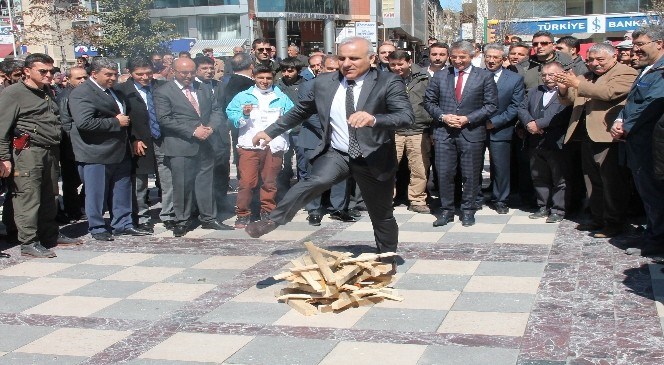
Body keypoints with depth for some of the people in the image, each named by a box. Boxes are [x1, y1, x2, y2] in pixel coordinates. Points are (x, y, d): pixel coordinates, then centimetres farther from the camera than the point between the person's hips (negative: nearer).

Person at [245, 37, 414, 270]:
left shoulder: (388, 83, -12)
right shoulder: (324, 83, 0)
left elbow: (406, 116, -25)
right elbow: (299, 111, 15)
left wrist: (374, 119, -43)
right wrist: (271, 131, 18)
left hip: (374, 159, -1)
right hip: (336, 154, 1)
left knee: (382, 214, 15)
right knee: (317, 181, -31)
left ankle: (388, 261, 37)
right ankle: (273, 220, -32)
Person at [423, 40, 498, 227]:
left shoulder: (484, 76, 1)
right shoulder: (439, 76, 8)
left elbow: (491, 105, -2)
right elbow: (429, 101, 10)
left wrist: (468, 119, -11)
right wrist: (442, 116, -7)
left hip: (472, 132, -2)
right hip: (444, 132, 2)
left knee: (470, 175, 5)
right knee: (444, 174, 2)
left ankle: (468, 211, 18)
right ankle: (447, 211, 14)